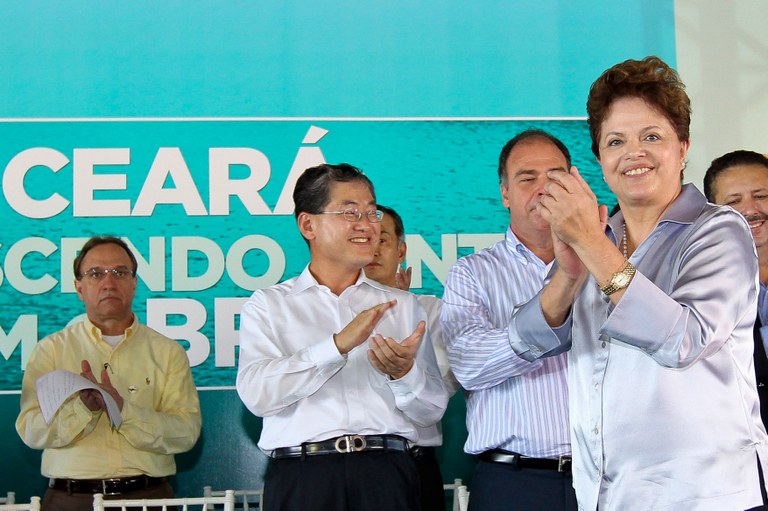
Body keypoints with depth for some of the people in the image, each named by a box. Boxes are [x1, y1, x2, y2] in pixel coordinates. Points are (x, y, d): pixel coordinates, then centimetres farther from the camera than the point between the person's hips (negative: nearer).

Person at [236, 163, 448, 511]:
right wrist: (338, 345, -15)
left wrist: (404, 373, -8)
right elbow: (256, 393, -8)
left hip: (386, 473, 2)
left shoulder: (403, 305, 15)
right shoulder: (268, 305, 8)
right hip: (301, 477, -2)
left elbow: (432, 412, 12)